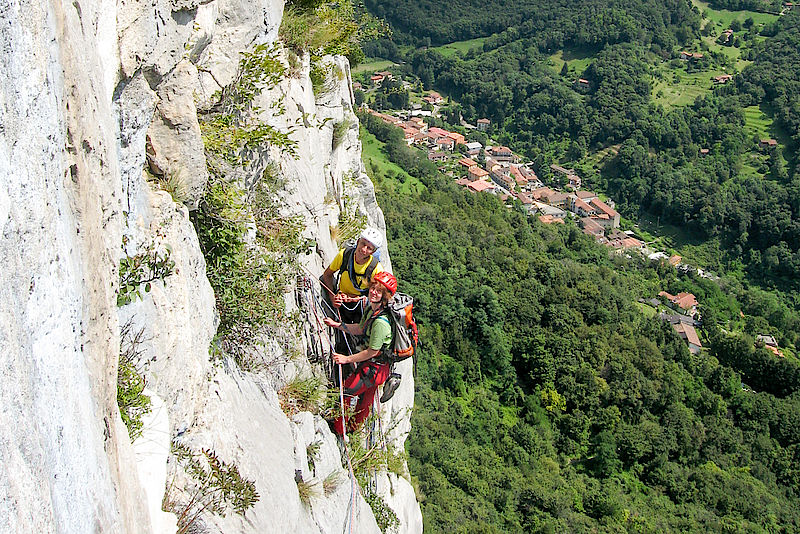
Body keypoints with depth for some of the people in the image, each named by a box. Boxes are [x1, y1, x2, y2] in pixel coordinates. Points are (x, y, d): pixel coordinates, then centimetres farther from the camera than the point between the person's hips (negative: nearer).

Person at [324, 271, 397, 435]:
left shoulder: (381, 322, -32)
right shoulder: (371, 308, -3)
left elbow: (372, 352, -26)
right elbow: (360, 329, 13)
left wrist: (347, 359, -20)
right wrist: (337, 325, 8)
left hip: (375, 368, -9)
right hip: (372, 364, 9)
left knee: (344, 392, 2)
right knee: (366, 398, 28)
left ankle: (339, 429, 20)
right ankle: (355, 427, 49)